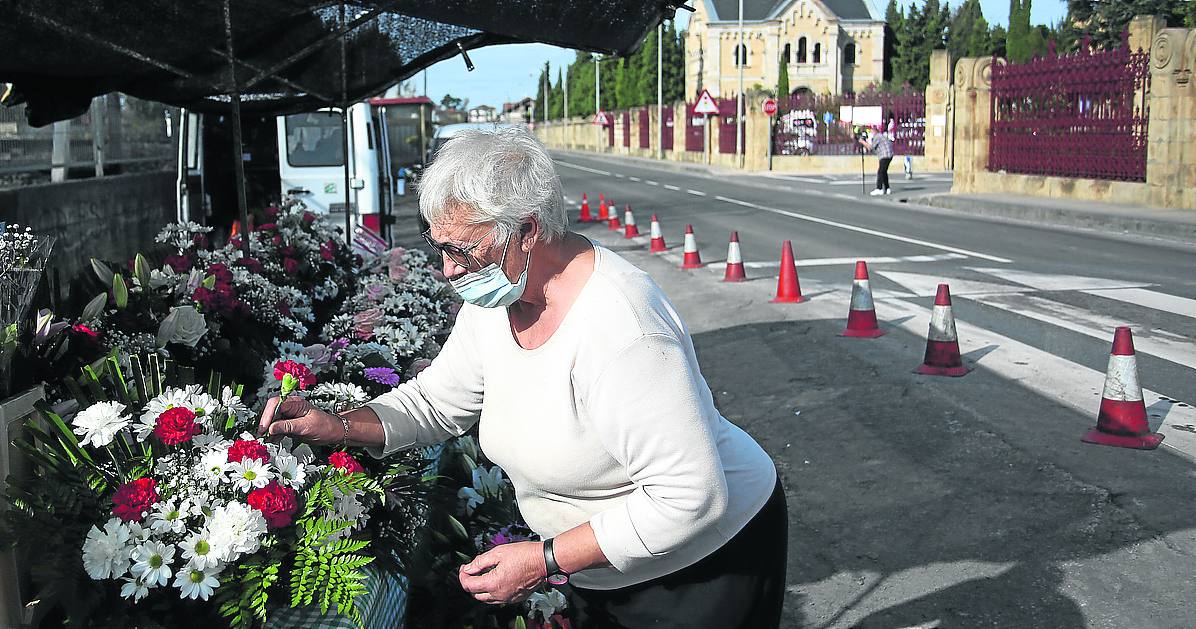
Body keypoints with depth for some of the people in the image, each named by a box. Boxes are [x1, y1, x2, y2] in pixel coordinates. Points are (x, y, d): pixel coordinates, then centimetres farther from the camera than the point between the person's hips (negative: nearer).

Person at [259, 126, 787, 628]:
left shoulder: (617, 329, -35)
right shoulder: (494, 298, -8)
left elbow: (690, 497, -34)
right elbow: (437, 400, 7)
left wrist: (544, 560, -30)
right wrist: (339, 427, -10)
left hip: (703, 565, -7)